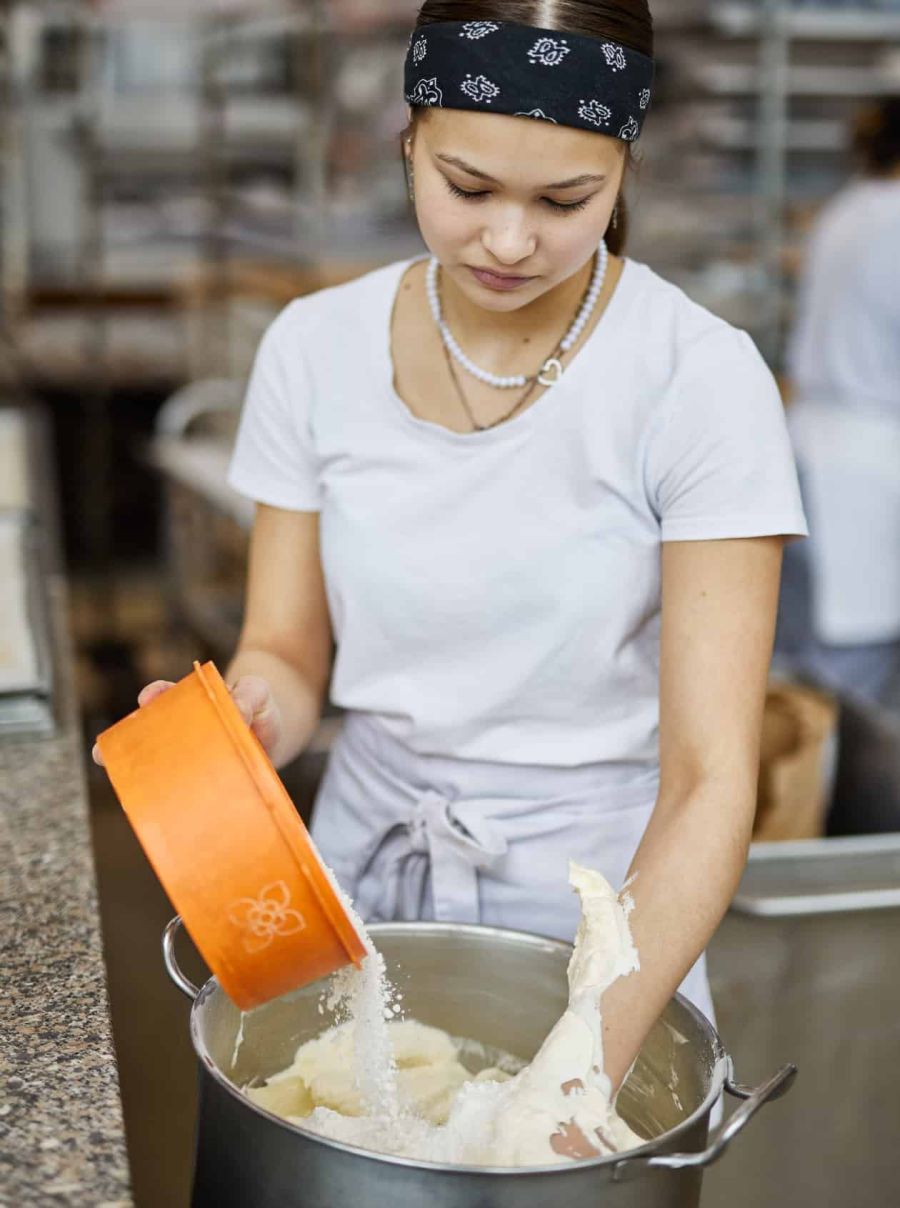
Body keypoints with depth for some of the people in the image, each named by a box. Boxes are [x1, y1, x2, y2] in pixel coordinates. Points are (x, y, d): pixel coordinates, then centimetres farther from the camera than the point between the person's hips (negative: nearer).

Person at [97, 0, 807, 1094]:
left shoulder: (700, 379, -19)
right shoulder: (317, 347, -8)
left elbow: (710, 782, -21)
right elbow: (289, 653, -2)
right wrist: (245, 715, -25)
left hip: (599, 893, -2)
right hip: (366, 859, 3)